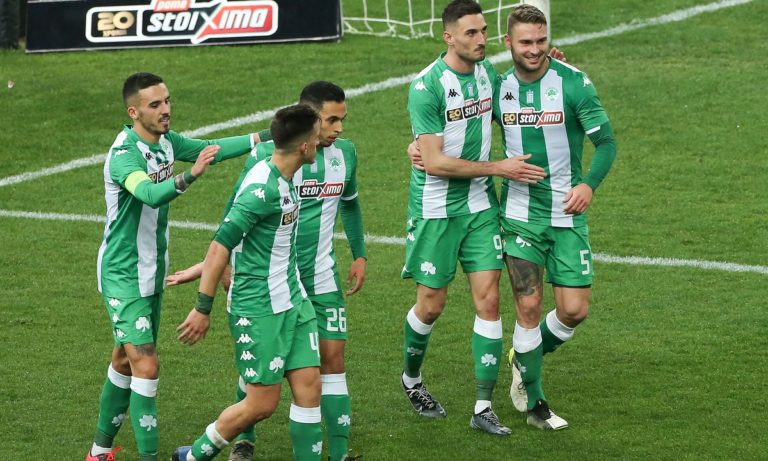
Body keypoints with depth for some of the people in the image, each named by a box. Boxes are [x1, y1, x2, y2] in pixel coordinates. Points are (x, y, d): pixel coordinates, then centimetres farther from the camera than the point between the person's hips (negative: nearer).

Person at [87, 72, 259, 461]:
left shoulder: (166, 142, 1)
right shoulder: (124, 154, -25)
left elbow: (212, 149, 14)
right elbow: (150, 194, -43)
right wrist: (189, 176, -59)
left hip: (152, 272, 9)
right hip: (123, 275, -9)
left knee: (125, 360, 17)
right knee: (146, 365, -14)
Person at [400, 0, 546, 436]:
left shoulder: (487, 70, 2)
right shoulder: (427, 86, -18)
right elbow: (435, 162, -20)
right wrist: (498, 167, -20)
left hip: (481, 204, 5)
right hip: (436, 209, -5)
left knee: (489, 299, -3)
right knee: (432, 304, 6)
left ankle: (484, 407, 1)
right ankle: (412, 379, 34)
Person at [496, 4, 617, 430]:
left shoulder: (573, 83, -8)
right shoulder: (499, 88, 1)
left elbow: (606, 142, -8)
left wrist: (589, 183, -26)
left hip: (567, 215, -1)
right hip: (519, 215, 1)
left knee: (574, 310, -2)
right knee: (529, 306, -3)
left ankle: (527, 356, 29)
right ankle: (532, 402, 12)